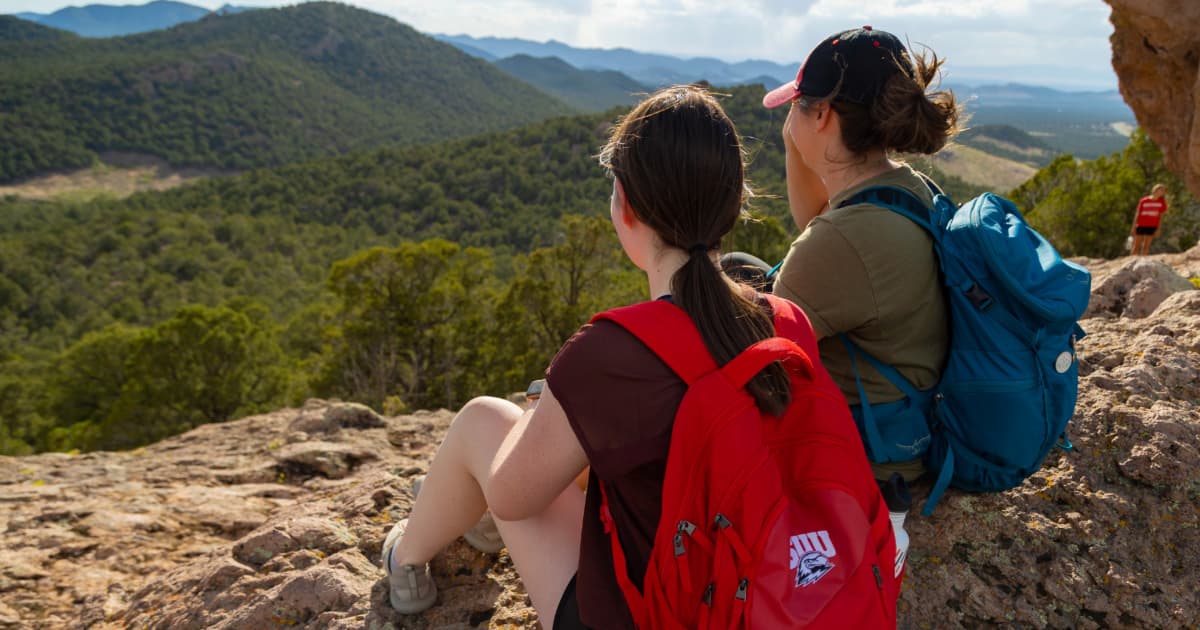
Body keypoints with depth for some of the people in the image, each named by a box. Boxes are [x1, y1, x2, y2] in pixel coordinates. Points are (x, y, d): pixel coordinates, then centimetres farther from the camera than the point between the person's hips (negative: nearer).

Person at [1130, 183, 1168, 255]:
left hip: (1152, 227, 1)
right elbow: (1137, 214, 0)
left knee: (1146, 246, 2)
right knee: (1136, 246, 3)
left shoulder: (1162, 202, 0)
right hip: (1141, 226, -1)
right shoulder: (1144, 201, -5)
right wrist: (1134, 227, -2)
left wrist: (1158, 229, -4)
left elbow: (1161, 216, 2)